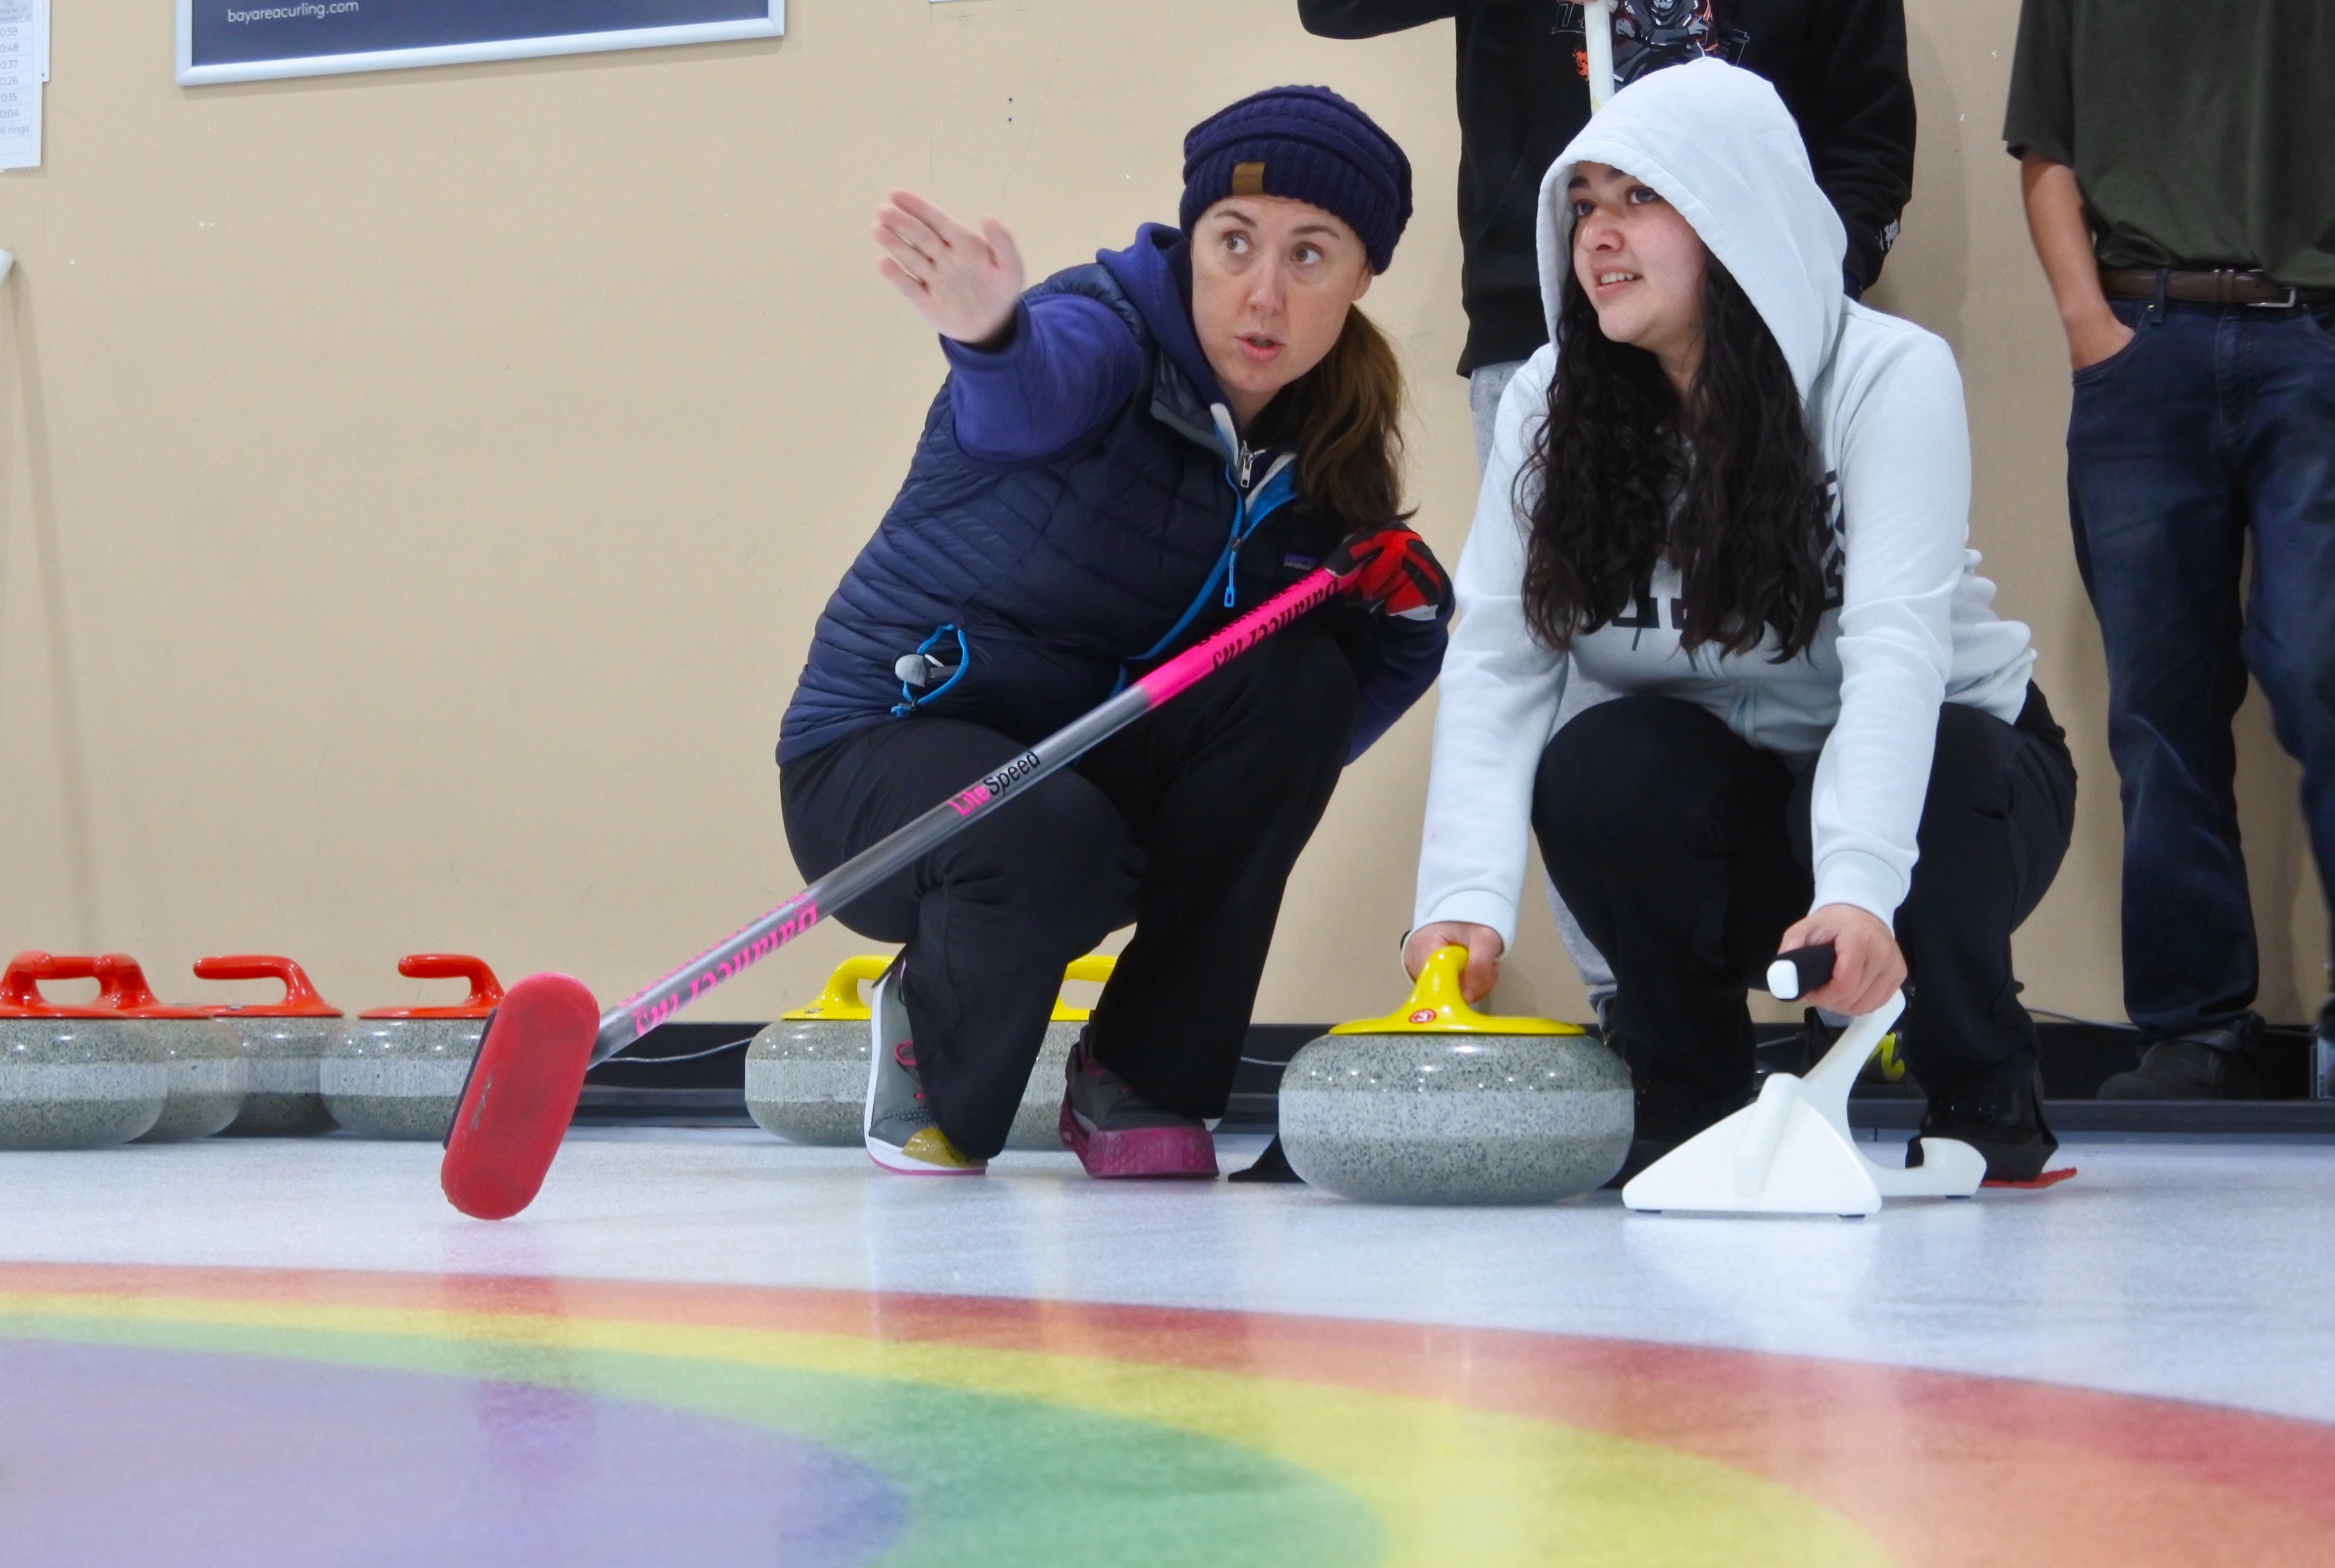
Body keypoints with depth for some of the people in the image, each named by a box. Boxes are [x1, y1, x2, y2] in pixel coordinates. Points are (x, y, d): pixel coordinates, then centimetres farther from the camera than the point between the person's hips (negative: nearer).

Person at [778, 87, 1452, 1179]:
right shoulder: (1115, 331, -19)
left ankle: (1141, 1081, -9)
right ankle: (930, 1054, 0)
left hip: (1098, 776, 6)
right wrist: (991, 338, -69)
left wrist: (1404, 608, -16)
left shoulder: (1324, 470, -1)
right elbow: (1030, 398, -46)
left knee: (1298, 677, -21)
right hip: (884, 752, -5)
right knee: (1052, 847, -37)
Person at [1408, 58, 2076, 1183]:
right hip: (1726, 810, 3)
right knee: (1594, 769, -29)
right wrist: (1464, 903, -35)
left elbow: (1897, 646, -34)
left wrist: (1857, 888, -49)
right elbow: (1496, 660, -18)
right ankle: (1691, 1100, -5)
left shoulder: (1888, 376, -21)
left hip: (1942, 766, -2)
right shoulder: (1553, 402, -9)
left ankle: (1987, 1093, -6)